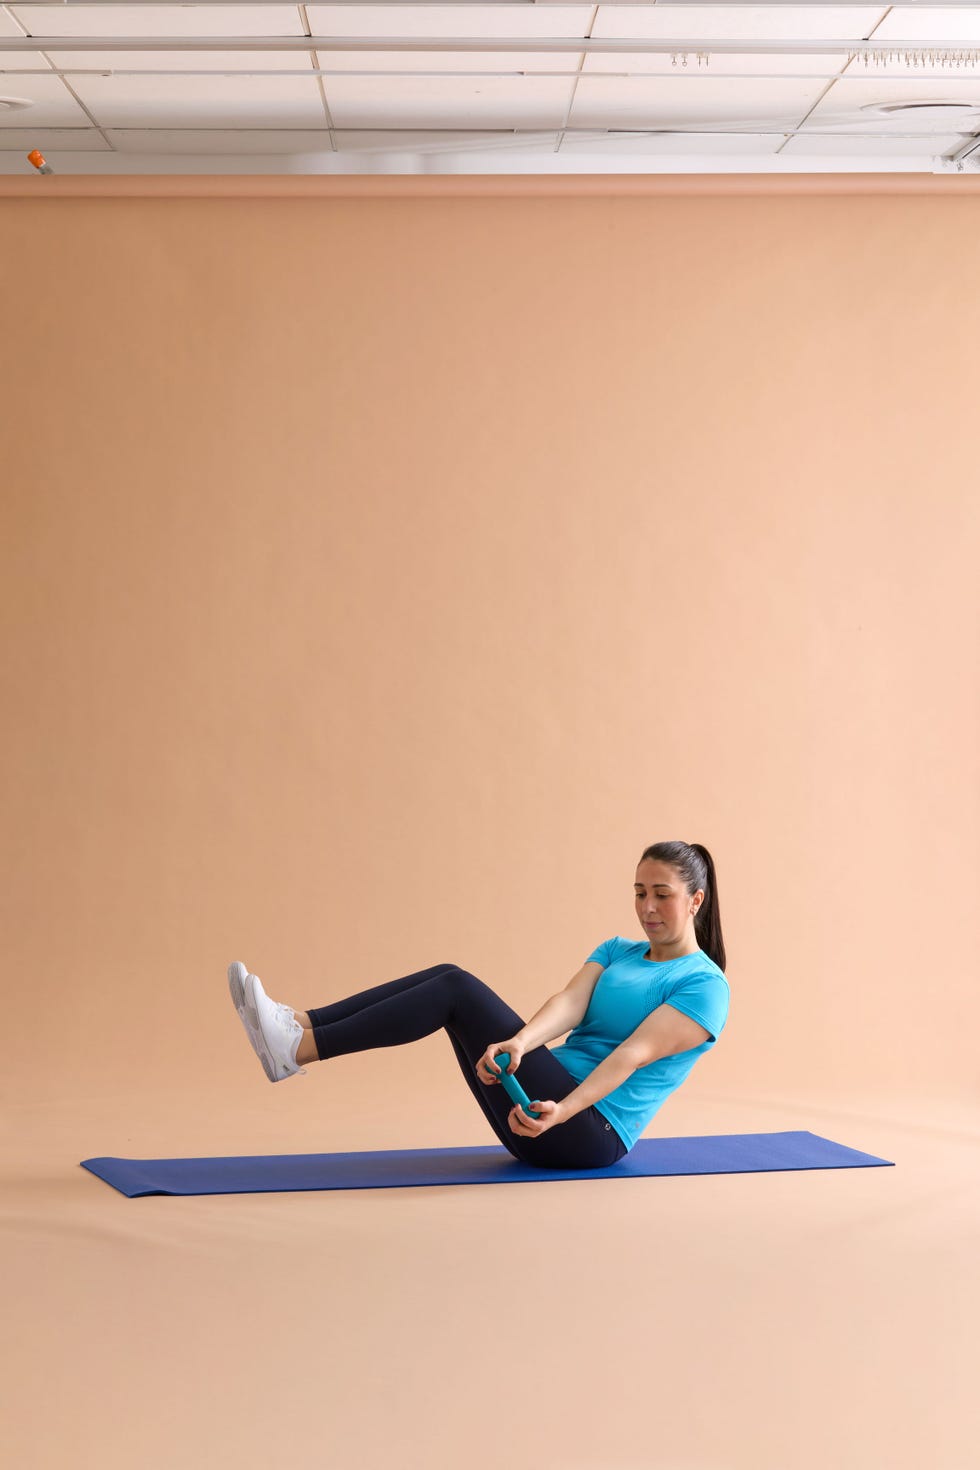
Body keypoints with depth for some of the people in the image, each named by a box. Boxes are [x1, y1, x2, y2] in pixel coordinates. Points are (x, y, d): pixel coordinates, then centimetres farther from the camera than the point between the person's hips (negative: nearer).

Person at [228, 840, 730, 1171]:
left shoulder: (704, 986, -4)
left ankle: (299, 1049, -26)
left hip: (590, 1131, -7)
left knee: (459, 990, -20)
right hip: (545, 1105, 7)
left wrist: (562, 1111, -36)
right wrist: (518, 1042, -27)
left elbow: (633, 1054, -20)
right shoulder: (617, 951, 16)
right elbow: (568, 1005, -4)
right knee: (446, 976, -10)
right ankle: (297, 1024, -19)